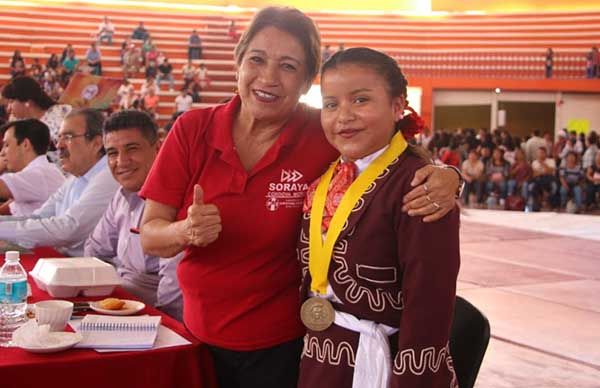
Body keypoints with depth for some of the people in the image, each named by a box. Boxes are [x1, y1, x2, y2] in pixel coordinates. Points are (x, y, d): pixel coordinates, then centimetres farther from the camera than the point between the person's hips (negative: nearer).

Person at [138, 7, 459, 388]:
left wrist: (444, 176, -23)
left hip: (282, 347, -2)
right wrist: (187, 232, -29)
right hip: (199, 338, 2)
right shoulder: (192, 130, -10)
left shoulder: (324, 136, -15)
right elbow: (150, 236, -7)